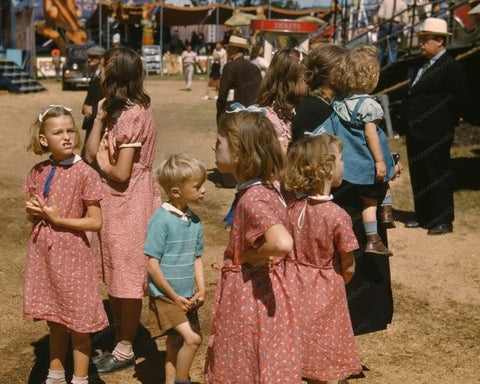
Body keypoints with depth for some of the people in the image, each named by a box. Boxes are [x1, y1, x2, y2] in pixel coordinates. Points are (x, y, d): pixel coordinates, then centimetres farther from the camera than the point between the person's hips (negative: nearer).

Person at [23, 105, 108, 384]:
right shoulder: (38, 172, 3)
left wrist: (58, 219, -19)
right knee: (55, 321, 19)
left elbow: (96, 222, -13)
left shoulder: (85, 174, -13)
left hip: (72, 255, -5)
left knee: (77, 323, 6)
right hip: (43, 253, 5)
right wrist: (33, 211, -9)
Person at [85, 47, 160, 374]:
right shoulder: (120, 110, 10)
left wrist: (104, 164, -4)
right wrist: (100, 117, -1)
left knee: (127, 279, 3)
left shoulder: (131, 115, -20)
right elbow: (91, 153, 5)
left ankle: (125, 350, 15)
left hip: (128, 203, -10)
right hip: (116, 202, 10)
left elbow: (121, 172, -22)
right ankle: (120, 340, 30)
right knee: (116, 277, 17)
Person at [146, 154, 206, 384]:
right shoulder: (161, 219, -17)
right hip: (165, 296, -7)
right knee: (192, 338, -16)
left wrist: (201, 290, 1)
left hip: (186, 298, 7)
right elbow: (152, 264, -16)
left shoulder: (194, 221, 4)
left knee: (176, 345, 15)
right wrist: (175, 297, -13)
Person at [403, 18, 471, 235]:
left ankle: (444, 221, 8)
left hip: (435, 136, -9)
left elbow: (461, 100, -15)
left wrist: (453, 121, -6)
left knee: (438, 176, -1)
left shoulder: (450, 68, -14)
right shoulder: (423, 66, 12)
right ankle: (423, 216, 28)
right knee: (418, 176, 16)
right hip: (417, 133, 9)